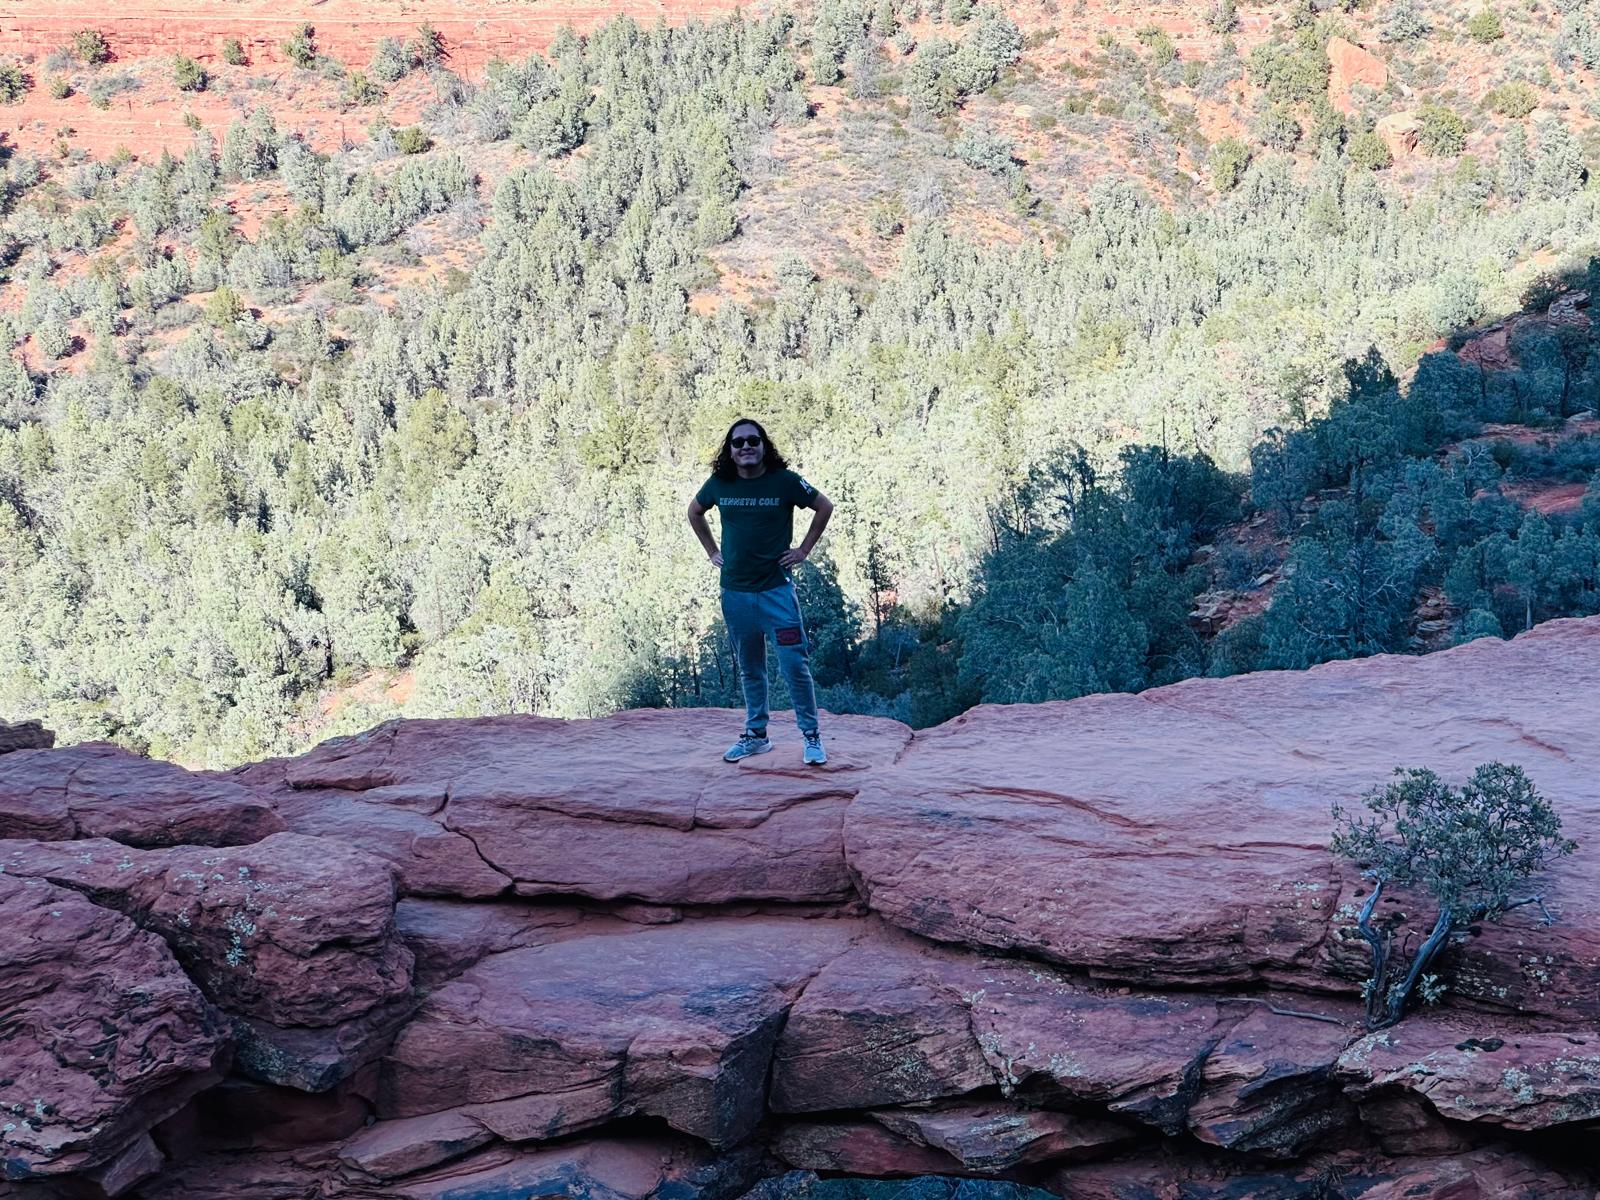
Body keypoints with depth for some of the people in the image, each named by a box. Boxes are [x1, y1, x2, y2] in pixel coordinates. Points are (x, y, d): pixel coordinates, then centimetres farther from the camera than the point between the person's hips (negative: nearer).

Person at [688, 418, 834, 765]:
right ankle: (755, 734, 24)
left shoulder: (783, 481, -8)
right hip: (735, 591, 3)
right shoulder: (720, 484, 1)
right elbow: (695, 511, 21)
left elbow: (825, 506, 5)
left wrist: (804, 550, 1)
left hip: (776, 589, -3)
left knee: (795, 664, -7)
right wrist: (712, 551, 13)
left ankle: (812, 736, 4)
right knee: (749, 669, 13)